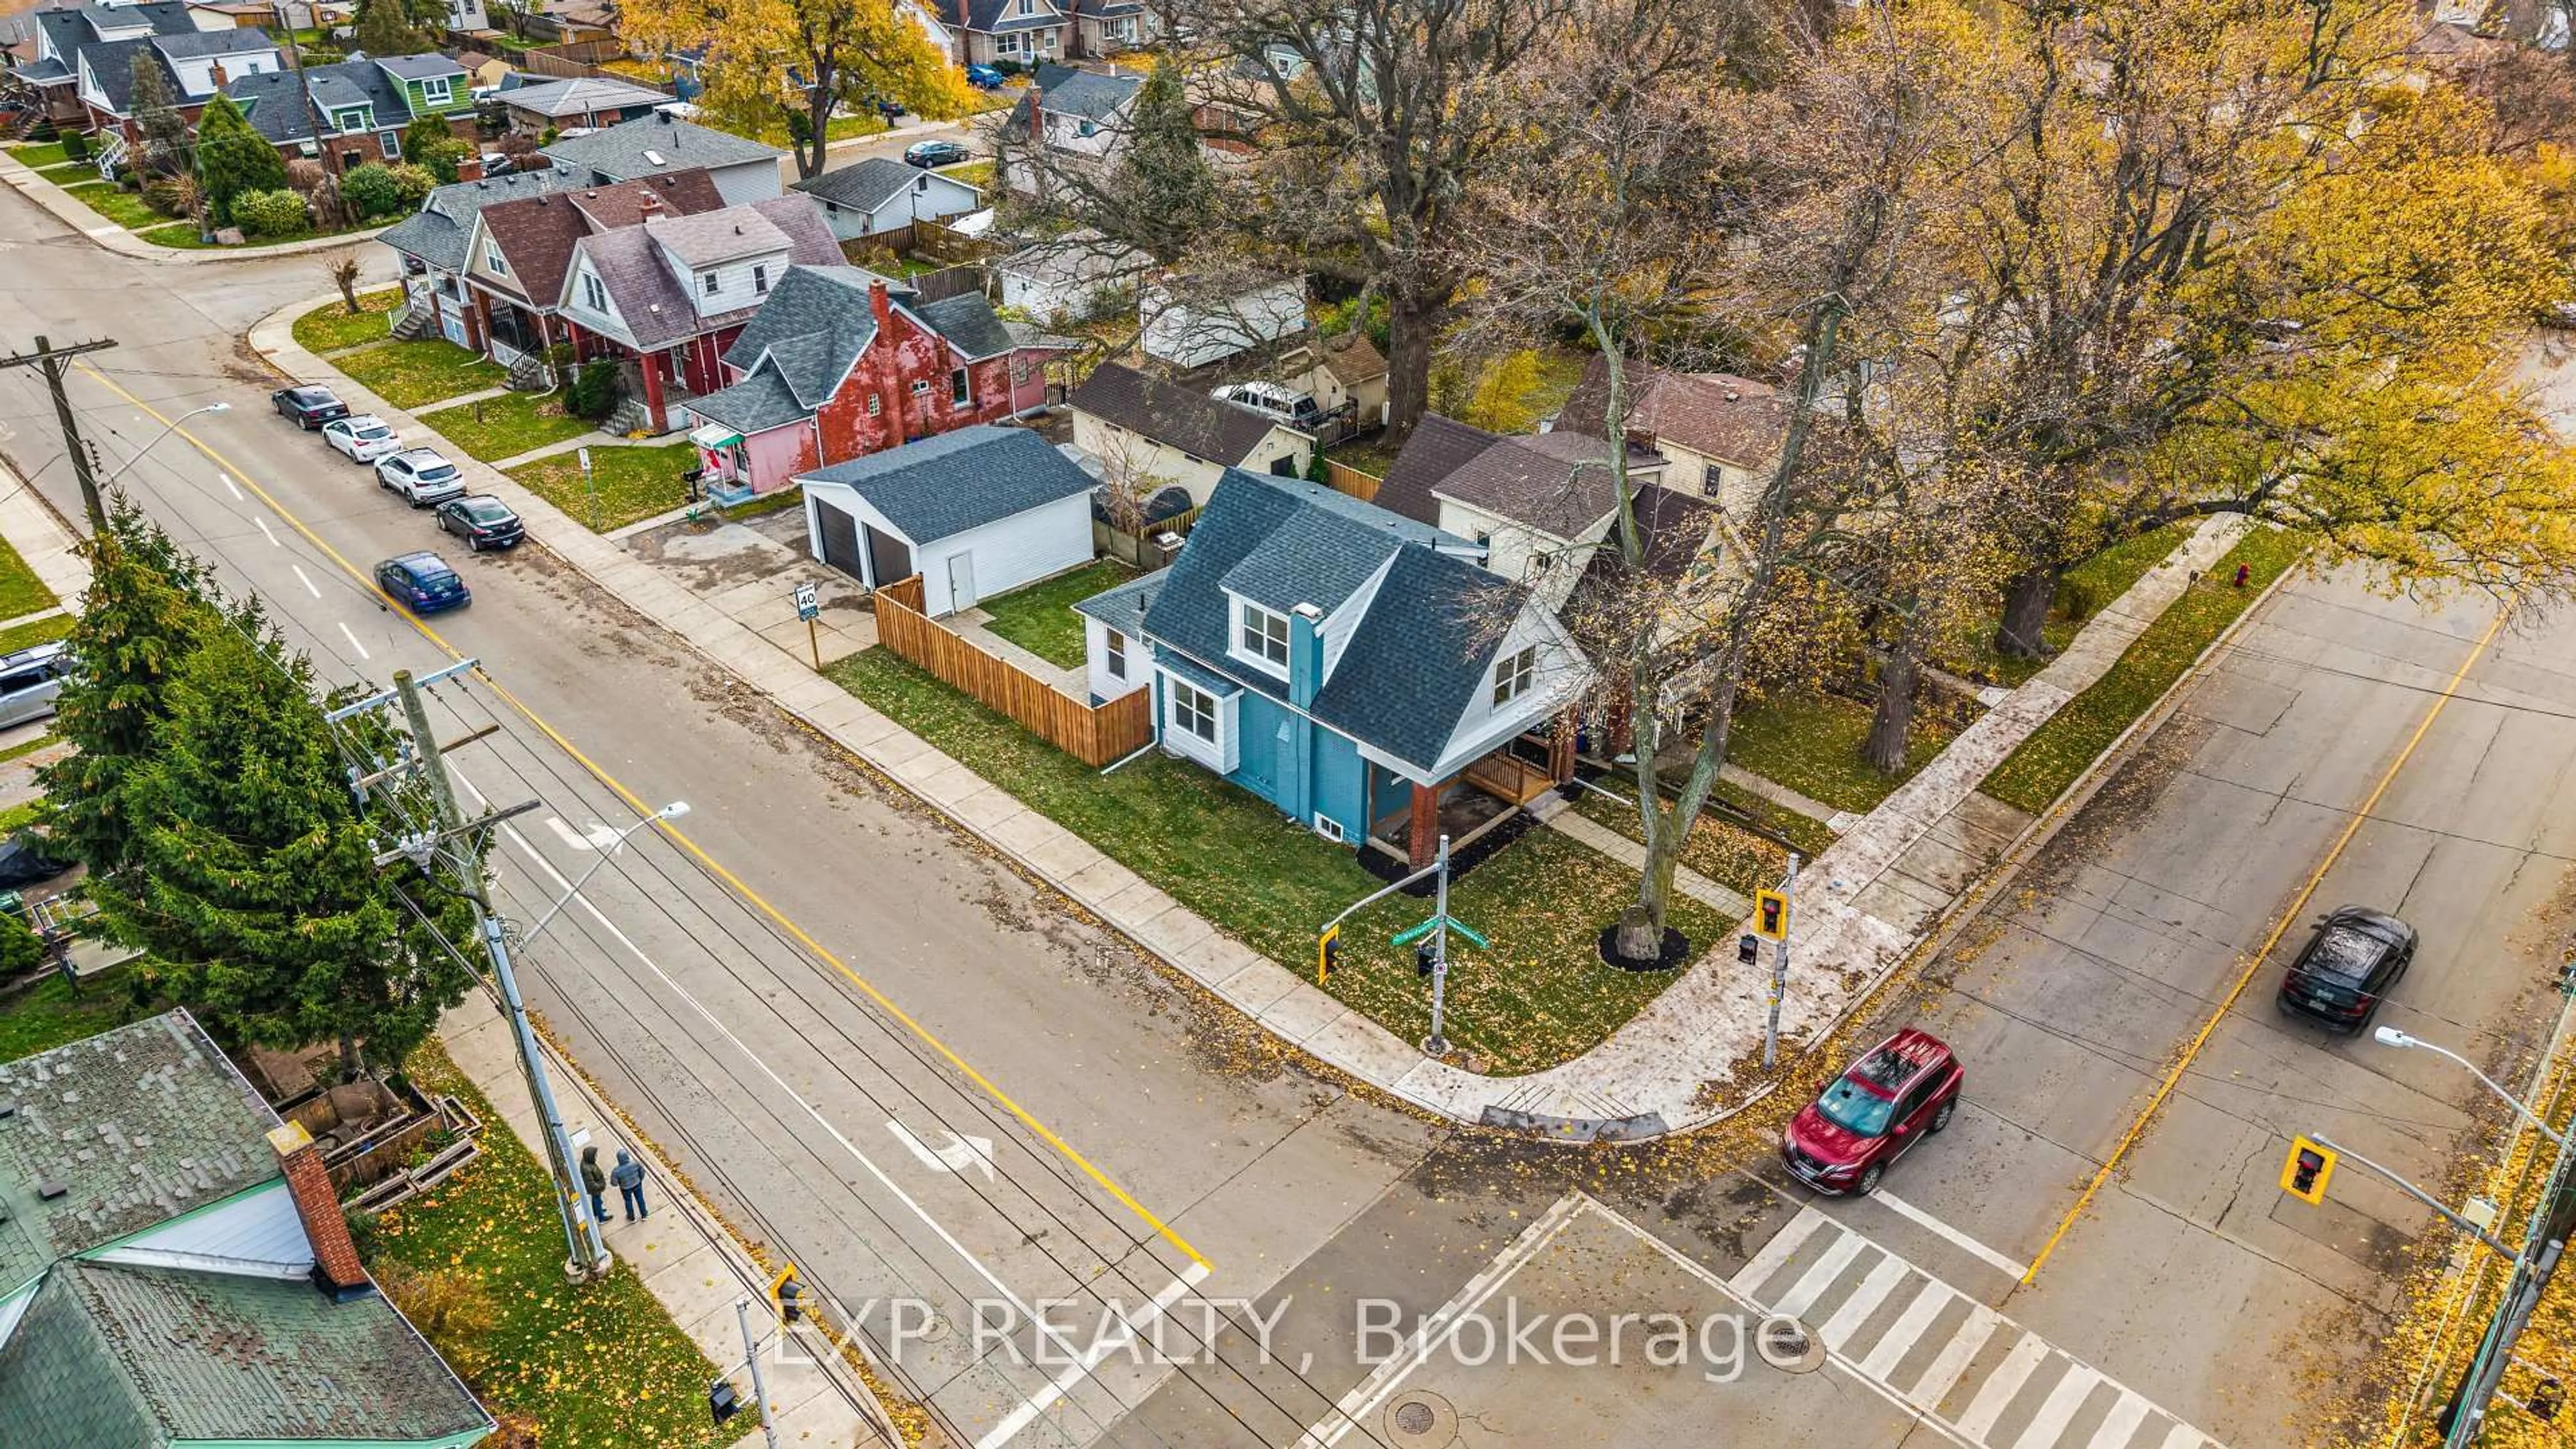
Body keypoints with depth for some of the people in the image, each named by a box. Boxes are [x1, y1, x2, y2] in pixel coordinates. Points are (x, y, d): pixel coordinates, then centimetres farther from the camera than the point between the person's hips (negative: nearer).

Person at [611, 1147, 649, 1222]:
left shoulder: (617, 1170, -35)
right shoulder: (635, 1163, -30)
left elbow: (614, 1183, -22)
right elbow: (642, 1171, -11)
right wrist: (640, 1179, 9)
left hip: (626, 1188, -1)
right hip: (637, 1185, 1)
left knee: (628, 1202, 28)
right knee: (640, 1199, 26)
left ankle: (632, 1217, 50)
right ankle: (644, 1214, 48)